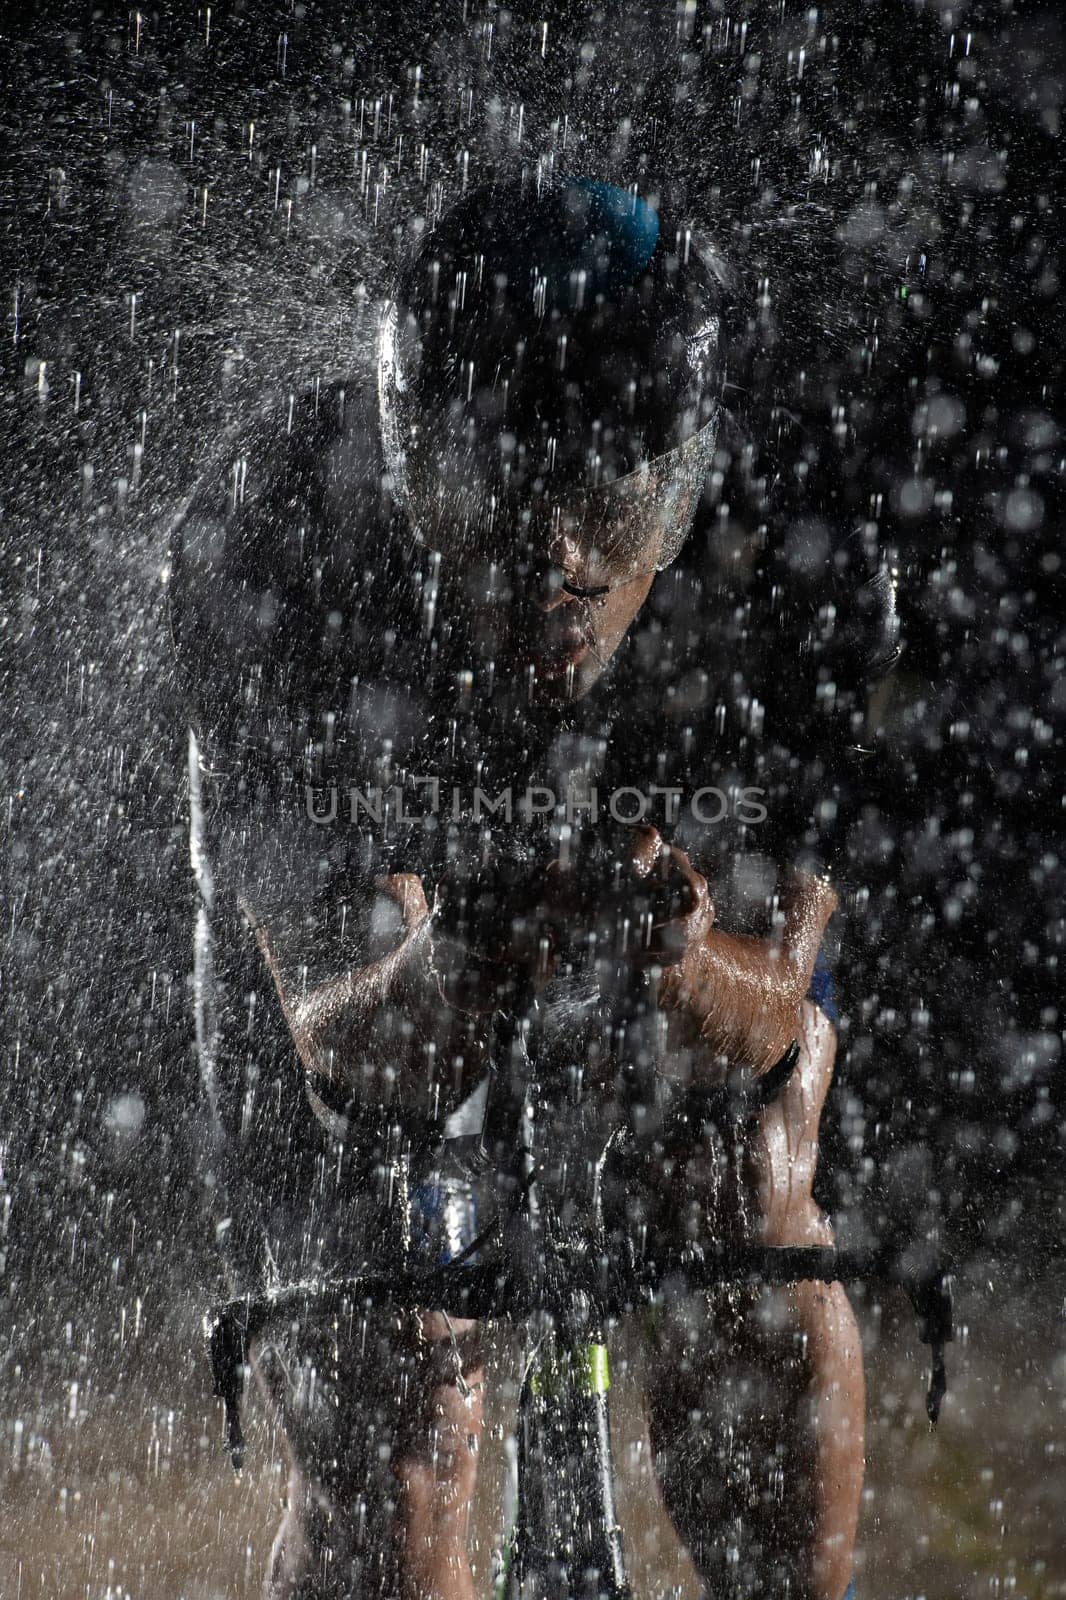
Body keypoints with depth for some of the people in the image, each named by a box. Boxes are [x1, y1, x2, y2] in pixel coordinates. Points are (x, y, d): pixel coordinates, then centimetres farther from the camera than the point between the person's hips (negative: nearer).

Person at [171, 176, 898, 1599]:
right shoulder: (266, 547, -36)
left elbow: (757, 1023, -28)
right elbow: (346, 1048, -36)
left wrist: (670, 946, -50)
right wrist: (463, 959, -58)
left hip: (682, 870, 2)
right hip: (364, 946, -1)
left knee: (744, 1213, -24)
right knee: (380, 1451, -10)